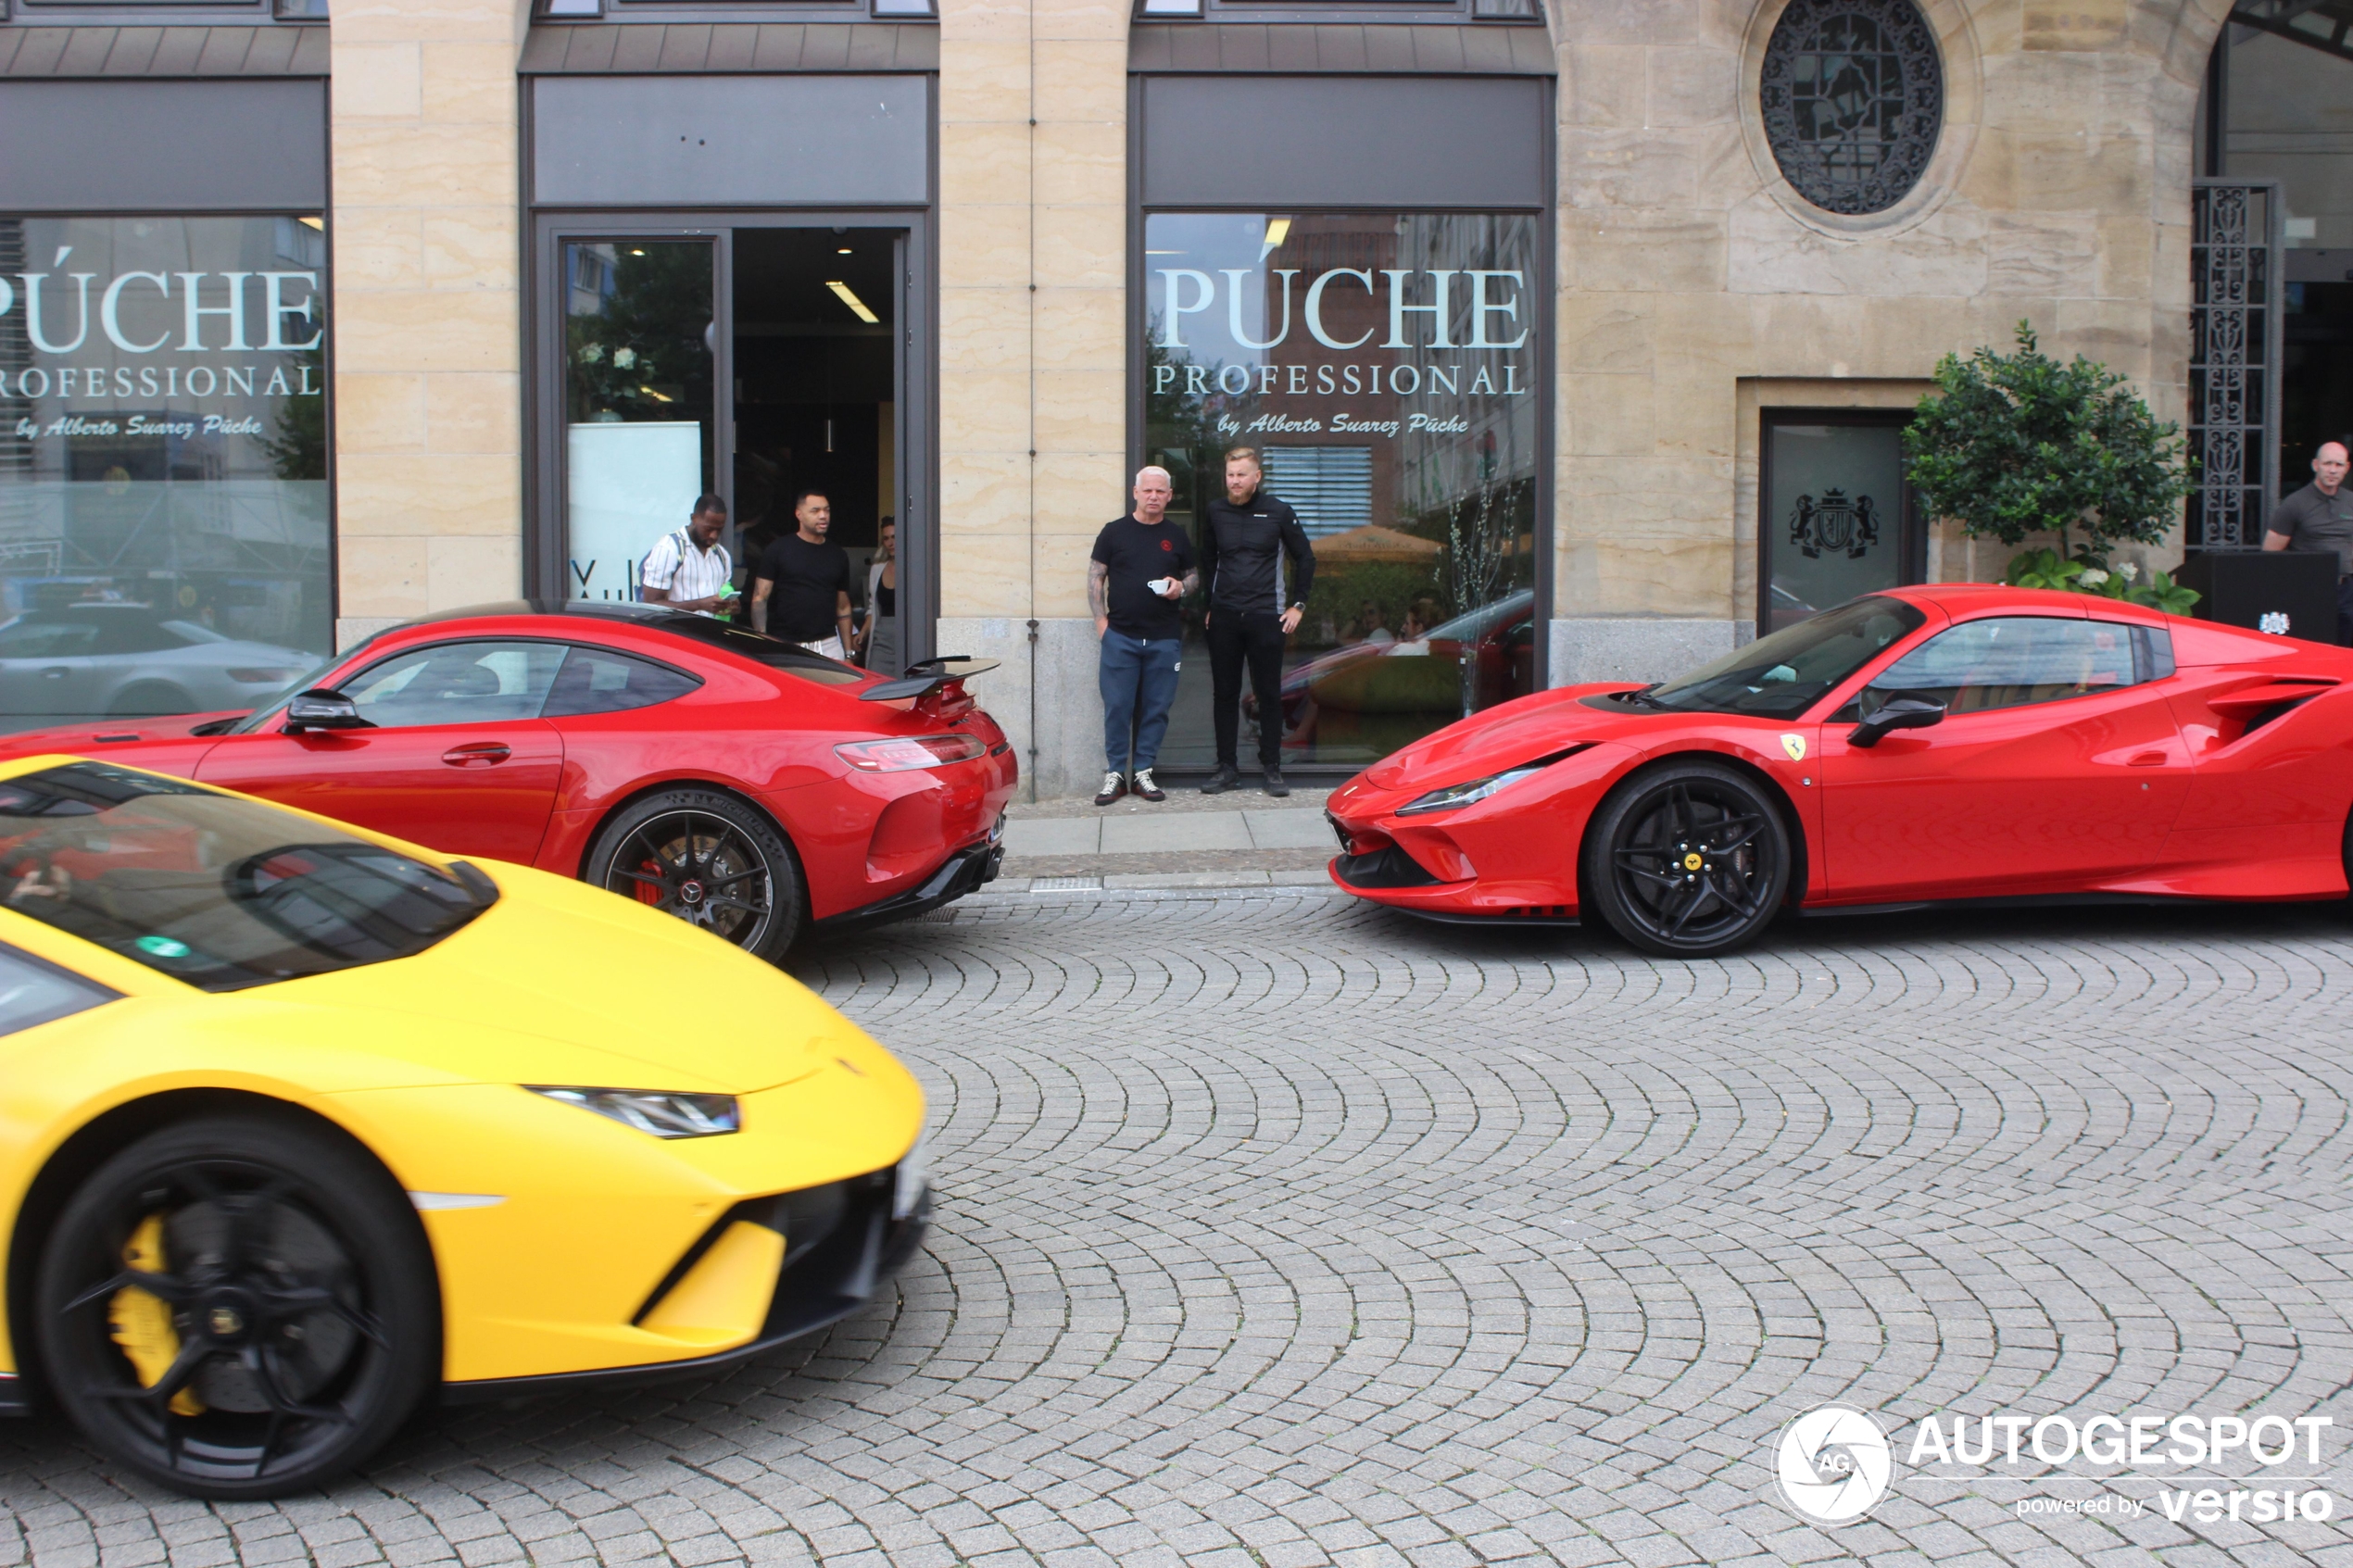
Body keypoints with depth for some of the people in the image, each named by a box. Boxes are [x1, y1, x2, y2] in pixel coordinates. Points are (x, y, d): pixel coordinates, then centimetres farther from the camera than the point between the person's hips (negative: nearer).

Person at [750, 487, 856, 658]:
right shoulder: (779, 550, 1)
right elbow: (759, 599, -1)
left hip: (828, 645, 3)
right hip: (785, 646, -3)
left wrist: (849, 652, 11)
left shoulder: (838, 555, 13)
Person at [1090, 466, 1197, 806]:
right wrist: (1100, 619, -5)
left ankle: (1143, 772, 13)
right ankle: (1115, 773, 6)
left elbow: (1193, 575, 19)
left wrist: (1182, 586, -4)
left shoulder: (1177, 537, 11)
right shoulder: (1114, 532, 4)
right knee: (1117, 707, -2)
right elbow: (1095, 577, 5)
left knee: (1157, 708, 4)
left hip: (1165, 638, 2)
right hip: (1120, 635, -2)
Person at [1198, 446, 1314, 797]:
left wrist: (1297, 605, 2)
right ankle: (1227, 767, 11)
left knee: (1269, 693, 1)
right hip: (1223, 617, 3)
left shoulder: (1278, 513, -1)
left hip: (1266, 617, -3)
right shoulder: (1216, 512, 8)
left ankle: (1272, 768, 8)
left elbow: (1305, 560, 7)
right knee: (1224, 693, 4)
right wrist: (1208, 605, 14)